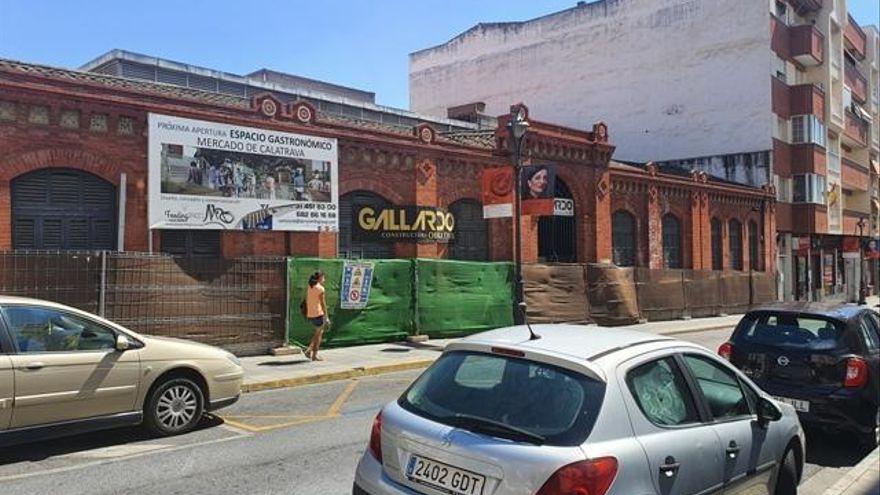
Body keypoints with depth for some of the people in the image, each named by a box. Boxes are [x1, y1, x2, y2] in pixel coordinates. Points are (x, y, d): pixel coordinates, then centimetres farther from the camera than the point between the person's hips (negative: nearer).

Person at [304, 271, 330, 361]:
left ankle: (309, 350, 11)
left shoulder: (309, 287, 10)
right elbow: (323, 303, -15)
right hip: (318, 313, -8)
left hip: (310, 314, 8)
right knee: (319, 334, 5)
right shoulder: (320, 288, -13)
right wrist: (326, 317, -12)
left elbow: (307, 301, 14)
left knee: (318, 332, 21)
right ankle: (314, 356, 9)